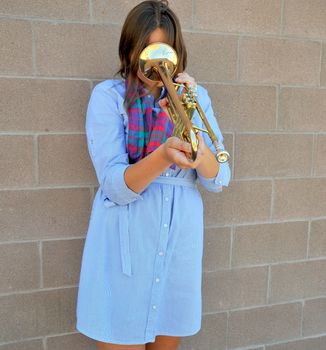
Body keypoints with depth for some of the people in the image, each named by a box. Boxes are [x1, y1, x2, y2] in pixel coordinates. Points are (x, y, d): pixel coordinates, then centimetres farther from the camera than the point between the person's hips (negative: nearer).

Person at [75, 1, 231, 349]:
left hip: (180, 245, 3)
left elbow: (218, 180, -4)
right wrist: (164, 155, -33)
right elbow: (115, 187, -15)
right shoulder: (108, 95, -5)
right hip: (125, 247, -3)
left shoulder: (195, 96, 4)